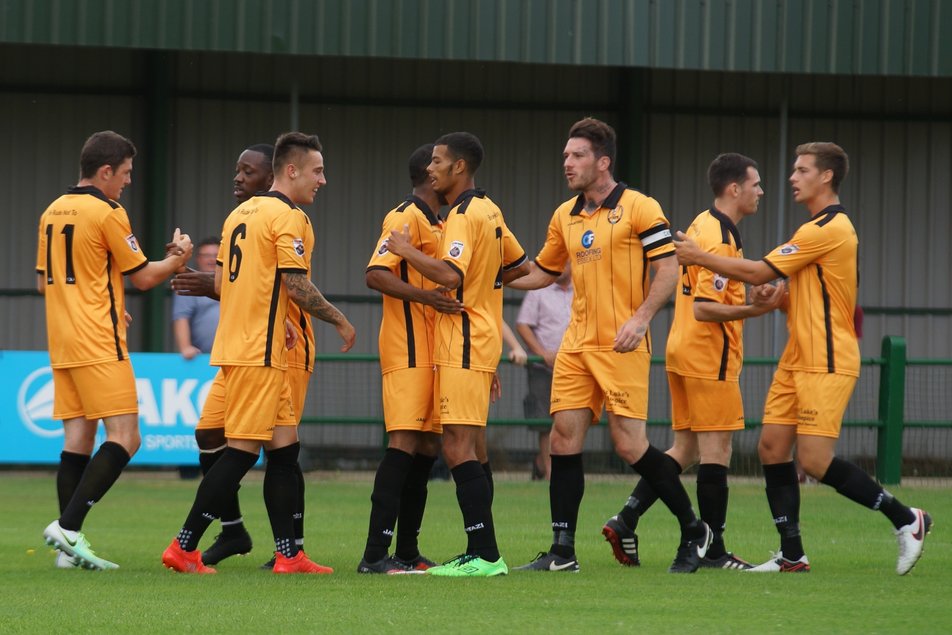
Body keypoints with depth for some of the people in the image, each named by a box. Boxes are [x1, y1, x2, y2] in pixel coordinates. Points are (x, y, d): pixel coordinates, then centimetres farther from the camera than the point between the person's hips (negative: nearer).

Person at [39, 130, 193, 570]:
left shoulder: (52, 213, 13)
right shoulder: (107, 213, -10)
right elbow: (143, 276, -4)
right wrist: (178, 259, 15)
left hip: (62, 344, 8)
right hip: (99, 345, -8)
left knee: (78, 438, 7)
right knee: (124, 438, -8)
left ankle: (69, 546, 1)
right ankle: (68, 526, -19)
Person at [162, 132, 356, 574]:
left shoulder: (241, 212, 16)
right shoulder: (289, 217, -11)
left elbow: (220, 283, 18)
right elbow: (298, 286, -16)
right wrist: (340, 321, -3)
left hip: (236, 343, 9)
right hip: (260, 354, -9)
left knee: (285, 446, 10)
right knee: (242, 450, -7)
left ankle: (288, 554, 11)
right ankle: (184, 548, -7)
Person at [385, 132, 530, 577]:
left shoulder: (464, 215, -15)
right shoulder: (488, 211, 15)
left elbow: (450, 275, -28)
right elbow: (519, 266, 27)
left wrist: (407, 251, -16)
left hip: (463, 346, -10)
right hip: (481, 339, 10)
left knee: (458, 448, -12)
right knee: (470, 449, 12)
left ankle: (485, 555, -17)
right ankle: (480, 554, 13)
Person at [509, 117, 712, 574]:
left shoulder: (639, 208, -7)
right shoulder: (565, 216, 14)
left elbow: (668, 268, -11)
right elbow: (543, 272, 25)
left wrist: (640, 318, -21)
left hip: (622, 347, -7)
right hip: (576, 345, 7)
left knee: (629, 444, -10)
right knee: (564, 437, -1)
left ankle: (693, 531, 7)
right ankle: (562, 551, 4)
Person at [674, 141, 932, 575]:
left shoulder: (828, 229, -16)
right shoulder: (823, 227, 16)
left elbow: (759, 273, -15)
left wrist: (700, 257, -7)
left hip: (826, 363, -10)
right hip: (799, 359, 10)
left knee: (816, 461, -13)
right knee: (772, 448, 3)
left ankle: (906, 519, 0)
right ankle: (792, 556, 5)